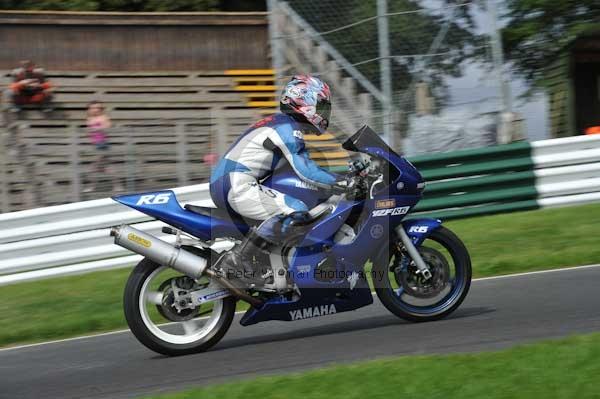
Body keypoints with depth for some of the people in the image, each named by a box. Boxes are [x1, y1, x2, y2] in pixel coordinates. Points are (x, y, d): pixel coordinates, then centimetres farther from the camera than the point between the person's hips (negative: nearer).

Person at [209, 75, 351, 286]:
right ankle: (236, 260, -24)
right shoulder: (289, 129, -11)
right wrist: (343, 182, -14)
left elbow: (303, 164, 27)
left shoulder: (282, 124, 21)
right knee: (296, 211, -23)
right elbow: (305, 171, -19)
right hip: (238, 187, -11)